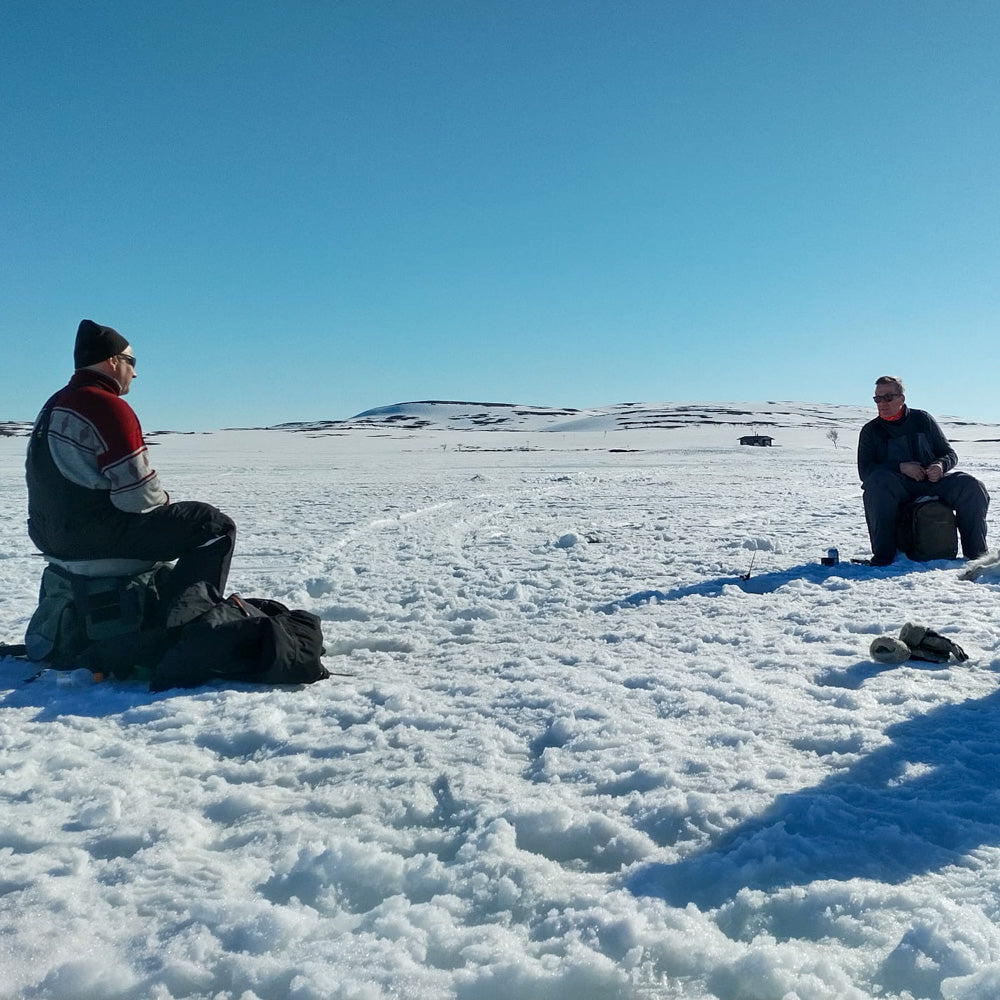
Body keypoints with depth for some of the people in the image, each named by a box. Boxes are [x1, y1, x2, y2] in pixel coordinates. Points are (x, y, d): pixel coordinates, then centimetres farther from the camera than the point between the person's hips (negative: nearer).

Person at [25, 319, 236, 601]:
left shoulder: (55, 404, 15)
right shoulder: (109, 406, -16)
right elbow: (138, 495, -21)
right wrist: (165, 501, 1)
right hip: (93, 532, -10)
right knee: (216, 527, -8)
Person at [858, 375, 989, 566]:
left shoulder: (922, 419, 12)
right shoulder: (870, 431, 6)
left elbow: (950, 454, 14)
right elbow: (865, 470, -6)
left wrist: (940, 466, -11)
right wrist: (901, 467, -18)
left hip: (931, 483, 2)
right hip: (897, 489, -2)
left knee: (971, 486, -23)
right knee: (878, 481, -36)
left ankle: (976, 552, -10)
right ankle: (882, 555, -33)